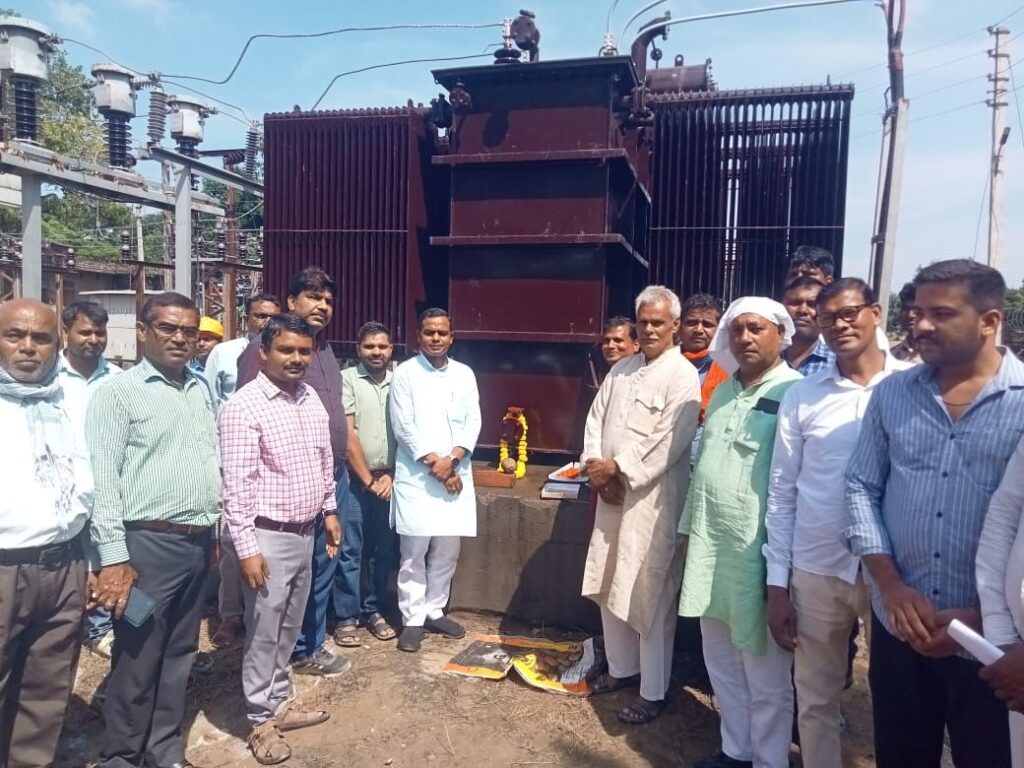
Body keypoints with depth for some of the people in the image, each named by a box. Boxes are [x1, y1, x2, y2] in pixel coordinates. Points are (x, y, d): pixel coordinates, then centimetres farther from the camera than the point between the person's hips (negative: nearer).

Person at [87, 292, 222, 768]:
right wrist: (114, 556, -17)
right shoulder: (118, 392, -7)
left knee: (178, 656, 16)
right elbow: (102, 478, -12)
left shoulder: (201, 390, 11)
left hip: (198, 542, 6)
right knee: (137, 662, 4)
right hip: (148, 544, -6)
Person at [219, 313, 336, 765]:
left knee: (289, 628, 19)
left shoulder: (312, 400, 5)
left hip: (304, 533, 7)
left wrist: (330, 511, 16)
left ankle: (280, 704, 35)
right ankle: (260, 721, 23)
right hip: (268, 537, -7)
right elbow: (236, 484, -18)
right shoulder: (244, 406, -16)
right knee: (263, 631, 7)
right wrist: (246, 548, -20)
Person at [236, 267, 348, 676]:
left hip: (333, 476, 8)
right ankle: (299, 652, 21)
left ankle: (310, 647, 30)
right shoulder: (264, 348, -11)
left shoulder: (326, 350, 14)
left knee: (321, 569, 16)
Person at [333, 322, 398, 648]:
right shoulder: (346, 379, -5)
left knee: (383, 551, 10)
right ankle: (346, 617, 11)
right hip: (353, 478, -4)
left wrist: (391, 475, -1)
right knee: (349, 551, 1)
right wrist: (368, 479, -9)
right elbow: (347, 434, -9)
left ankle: (374, 611, 24)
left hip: (388, 479, 4)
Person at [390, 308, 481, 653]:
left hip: (455, 474, 4)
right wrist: (434, 462, -12)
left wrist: (451, 459, -11)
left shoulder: (464, 374, 9)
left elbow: (473, 423, 3)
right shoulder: (404, 373, -2)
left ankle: (434, 611, 25)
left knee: (447, 551, 10)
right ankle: (412, 620, 12)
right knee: (414, 552, 1)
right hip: (416, 475, -3)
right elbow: (403, 427, -7)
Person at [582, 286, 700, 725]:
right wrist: (595, 466, -6)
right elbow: (596, 418, 10)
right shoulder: (621, 370, 13)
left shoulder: (683, 376, -10)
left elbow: (669, 443, -18)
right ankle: (621, 669, 35)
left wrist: (617, 469, -14)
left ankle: (653, 692, 16)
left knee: (648, 597, 1)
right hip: (611, 495, 7)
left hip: (653, 501, -7)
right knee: (608, 588, 16)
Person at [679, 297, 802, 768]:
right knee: (721, 662, 19)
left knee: (765, 675, 7)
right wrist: (689, 526, 18)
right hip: (710, 544, 8)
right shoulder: (722, 393, 12)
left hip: (759, 550, -7)